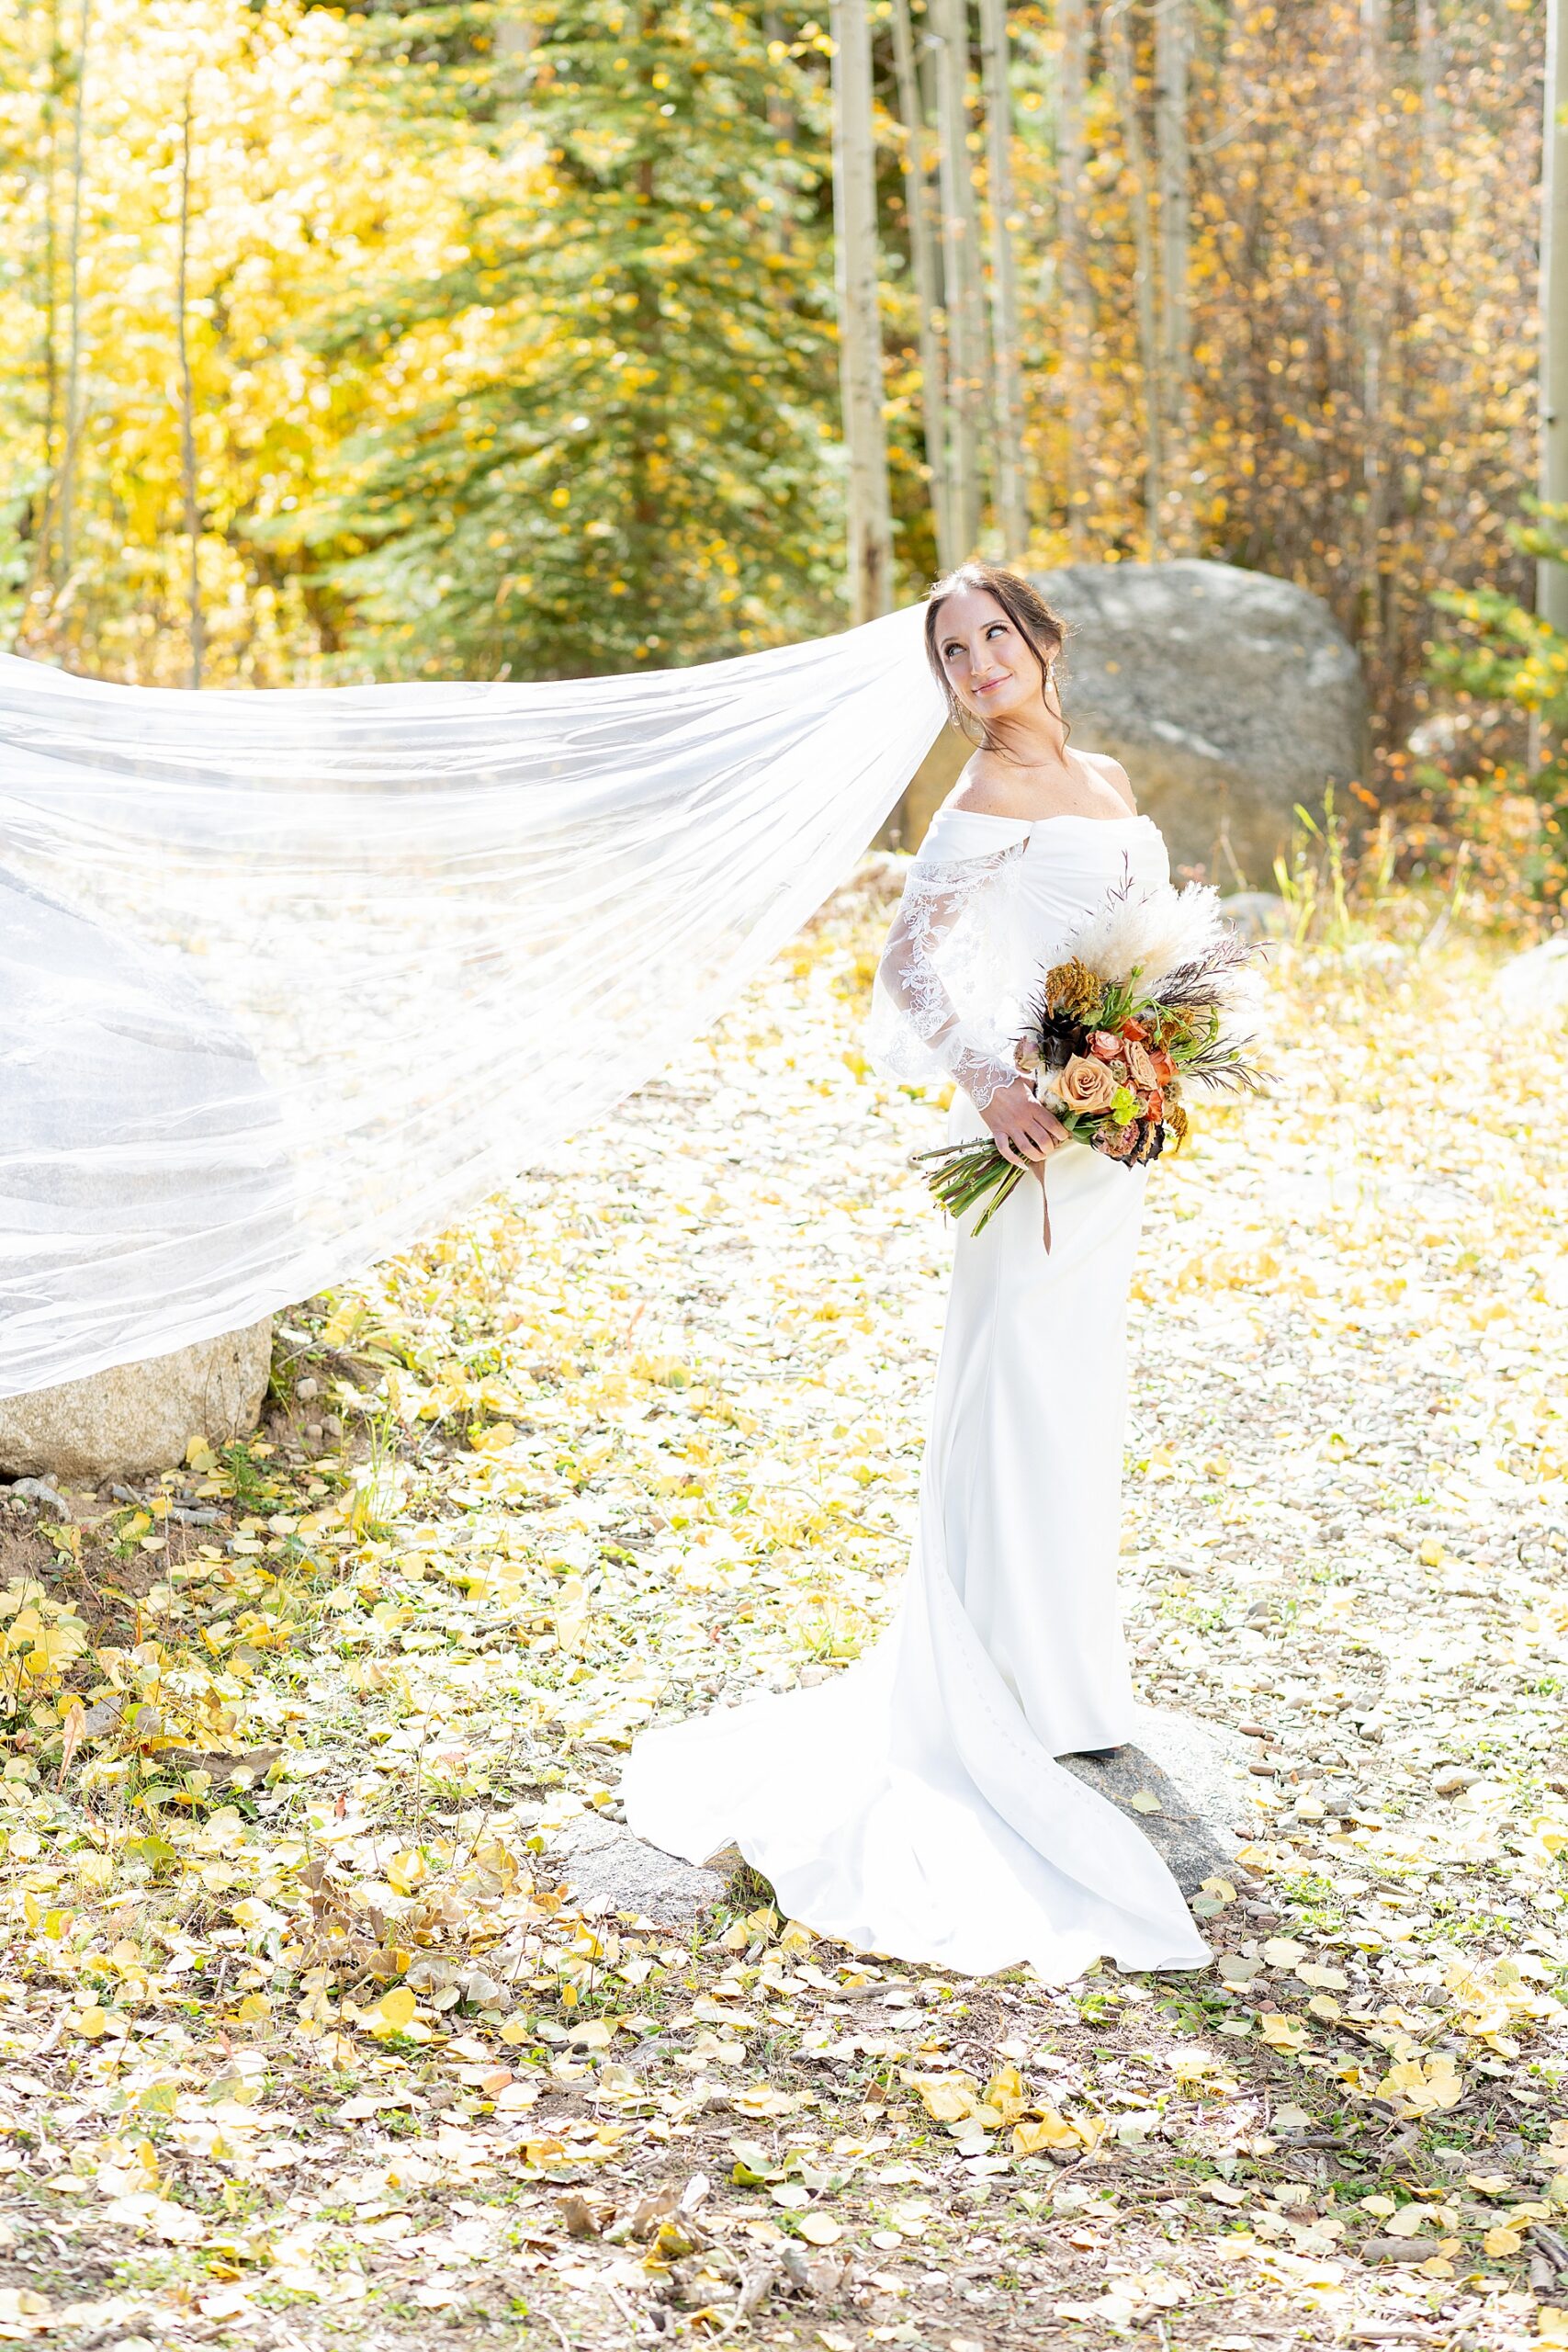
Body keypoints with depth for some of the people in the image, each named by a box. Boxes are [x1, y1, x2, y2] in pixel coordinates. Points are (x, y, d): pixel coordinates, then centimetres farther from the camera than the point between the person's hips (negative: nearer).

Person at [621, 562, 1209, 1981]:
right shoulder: (984, 803, -11)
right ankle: (1022, 1686, 4)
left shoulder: (1106, 784, 13)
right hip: (1033, 1129, -8)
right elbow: (913, 960, -20)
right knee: (1022, 1389, -3)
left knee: (1080, 1387, 16)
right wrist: (983, 1077, -34)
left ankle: (1070, 1649, 28)